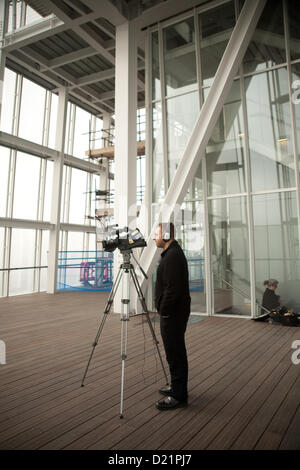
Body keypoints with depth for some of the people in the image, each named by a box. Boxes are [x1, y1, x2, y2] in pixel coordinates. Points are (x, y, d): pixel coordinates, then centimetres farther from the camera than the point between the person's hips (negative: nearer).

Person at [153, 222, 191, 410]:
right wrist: (163, 309, 19)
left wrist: (164, 310, -16)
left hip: (172, 314, -11)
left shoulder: (173, 255, -20)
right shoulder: (173, 253, 14)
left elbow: (173, 288, -26)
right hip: (172, 313, 11)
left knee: (175, 353, 0)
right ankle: (176, 386, 32)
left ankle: (179, 396, 11)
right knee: (175, 352, 19)